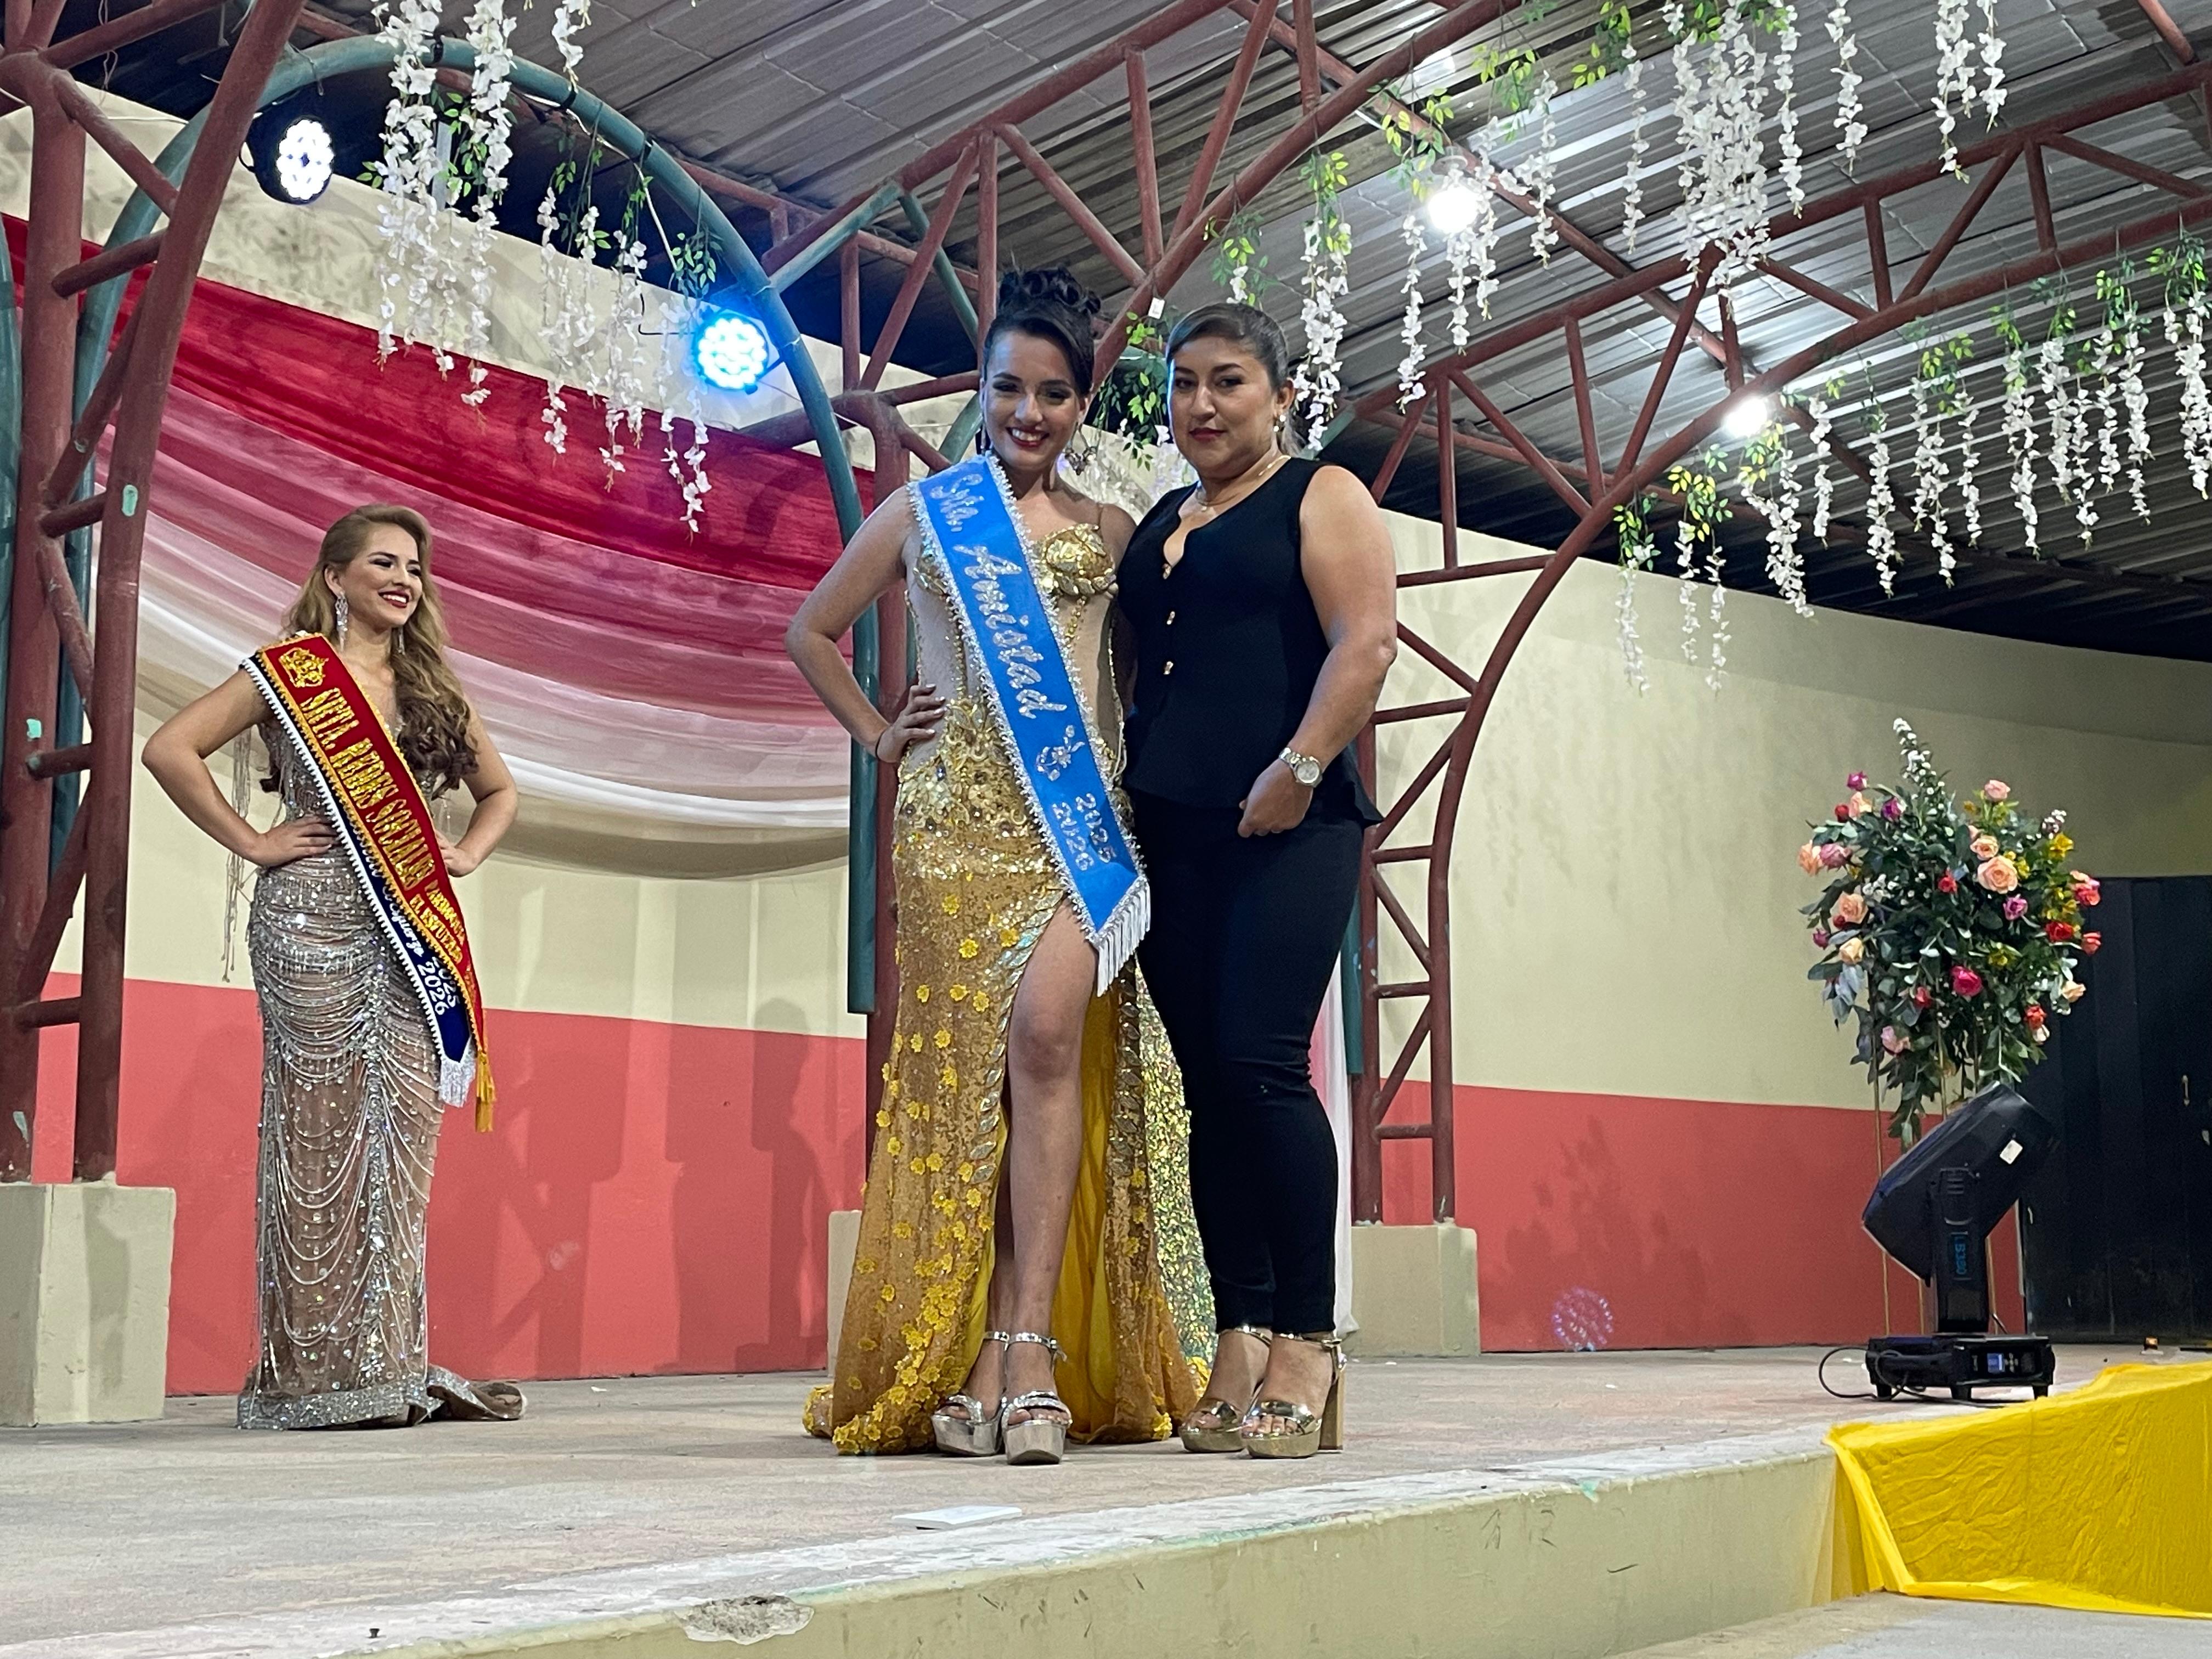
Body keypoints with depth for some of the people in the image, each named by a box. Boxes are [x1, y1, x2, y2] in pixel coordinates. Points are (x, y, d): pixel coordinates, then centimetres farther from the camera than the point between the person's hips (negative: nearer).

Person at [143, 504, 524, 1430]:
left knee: (405, 1131, 2)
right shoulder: (291, 670, 2)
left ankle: (395, 1363, 6)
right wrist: (251, 843, -9)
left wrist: (467, 855, 11)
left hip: (414, 933, 5)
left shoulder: (432, 687, 18)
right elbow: (171, 750, -7)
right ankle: (318, 1374, 0)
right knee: (322, 1131, -5)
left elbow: (498, 789, 29)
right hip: (313, 921, -5)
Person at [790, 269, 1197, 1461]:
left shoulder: (1110, 533, 17)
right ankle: (970, 1364, -3)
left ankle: (1021, 1344, -21)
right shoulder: (918, 514, 15)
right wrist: (876, 734, 12)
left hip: (1077, 811, 0)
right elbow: (812, 630, 24)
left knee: (1046, 1035, -20)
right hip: (953, 812, 0)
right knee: (969, 1062, -5)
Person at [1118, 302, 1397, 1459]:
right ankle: (1241, 1344, 3)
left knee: (1260, 1062, -15)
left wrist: (1302, 766, -18)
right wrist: (1118, 784, 13)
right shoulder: (1154, 527, 23)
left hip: (1286, 828, -6)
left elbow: (1366, 641, -8)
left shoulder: (1321, 499, 4)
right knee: (1208, 1081, 2)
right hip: (1172, 833, 6)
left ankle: (1308, 1343, -9)